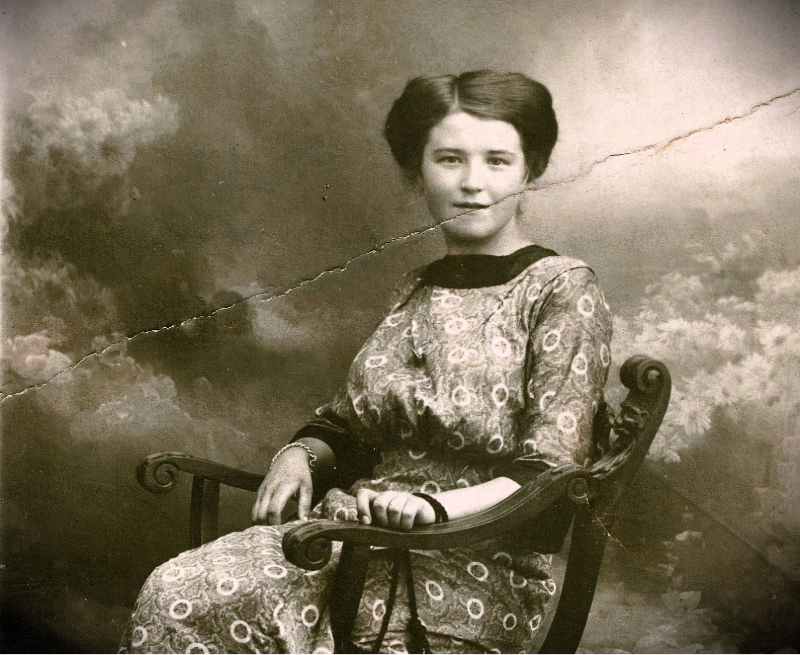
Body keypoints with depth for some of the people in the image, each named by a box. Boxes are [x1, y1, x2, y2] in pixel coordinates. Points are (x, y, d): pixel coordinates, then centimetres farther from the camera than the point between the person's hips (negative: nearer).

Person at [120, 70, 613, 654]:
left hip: (470, 568, -6)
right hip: (358, 537, 6)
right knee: (174, 595, -20)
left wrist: (439, 506, -26)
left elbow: (550, 471, -10)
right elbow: (346, 420, 22)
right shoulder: (415, 292, 17)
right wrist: (299, 456, -1)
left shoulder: (563, 288, -3)